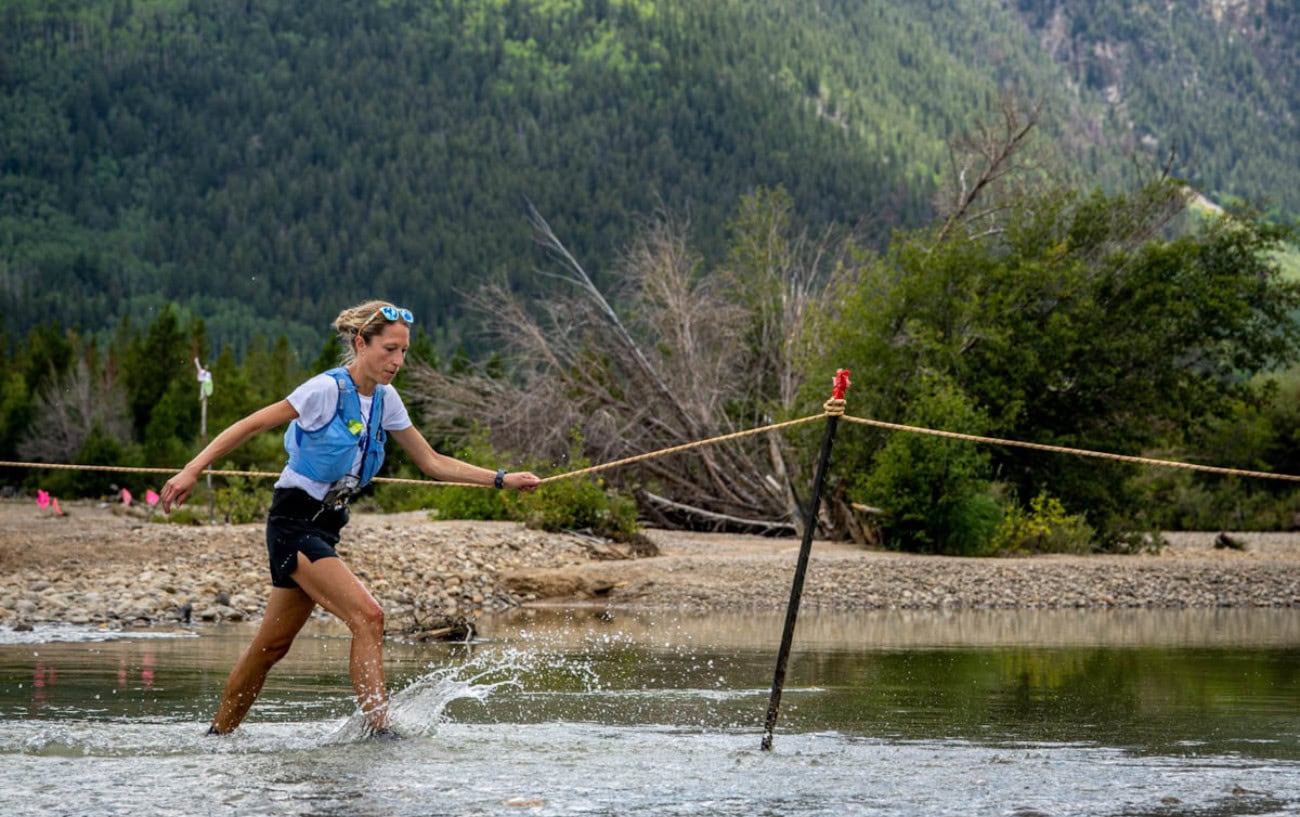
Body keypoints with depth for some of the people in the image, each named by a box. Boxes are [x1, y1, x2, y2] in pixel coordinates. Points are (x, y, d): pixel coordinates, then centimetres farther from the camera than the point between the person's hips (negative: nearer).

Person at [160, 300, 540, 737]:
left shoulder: (384, 399, 7)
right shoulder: (328, 389, -16)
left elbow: (432, 462, 12)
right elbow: (251, 425, -13)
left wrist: (501, 479, 5)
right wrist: (192, 471, -19)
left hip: (325, 527, 8)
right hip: (293, 522, -8)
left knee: (273, 644, 13)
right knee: (367, 616, -20)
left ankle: (218, 734, 24)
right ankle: (377, 728, -19)